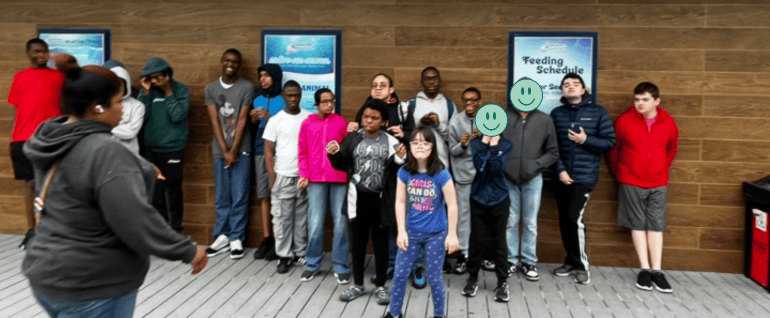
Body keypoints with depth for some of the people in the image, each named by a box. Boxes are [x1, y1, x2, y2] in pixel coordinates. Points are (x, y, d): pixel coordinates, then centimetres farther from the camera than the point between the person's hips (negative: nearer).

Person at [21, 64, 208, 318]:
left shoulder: (51, 140, 4)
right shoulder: (105, 153, -25)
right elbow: (136, 221, -28)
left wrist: (140, 171, 18)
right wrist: (188, 251, -17)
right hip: (91, 286, -9)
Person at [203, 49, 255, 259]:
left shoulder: (247, 87, -2)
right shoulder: (210, 89, 7)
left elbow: (242, 120, -6)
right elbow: (215, 121, 0)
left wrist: (234, 150, -10)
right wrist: (224, 150, -8)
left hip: (241, 149, -3)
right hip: (220, 150, 3)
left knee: (239, 196, 0)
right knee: (222, 197, 9)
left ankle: (236, 239, 9)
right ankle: (222, 237, 18)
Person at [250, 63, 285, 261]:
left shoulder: (283, 100, -2)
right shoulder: (258, 99, 15)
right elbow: (254, 130, 19)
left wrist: (268, 117, -16)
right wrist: (254, 120, -2)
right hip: (260, 151, 5)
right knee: (263, 196, 5)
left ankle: (278, 241, 1)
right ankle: (266, 239, 11)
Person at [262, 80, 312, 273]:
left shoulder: (309, 118, 4)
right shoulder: (275, 120, 2)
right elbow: (268, 152, 3)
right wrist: (272, 178, -3)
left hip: (305, 177, 1)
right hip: (283, 176, -1)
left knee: (302, 218, 6)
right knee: (282, 218, 1)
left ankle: (301, 253, 17)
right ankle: (284, 256, 11)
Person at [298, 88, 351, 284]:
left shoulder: (341, 122, 6)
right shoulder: (307, 124, 7)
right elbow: (303, 153, 9)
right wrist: (304, 175, -1)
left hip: (339, 179, 0)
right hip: (316, 179, 0)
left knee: (340, 223, 2)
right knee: (315, 224, 1)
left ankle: (340, 266, 12)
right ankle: (312, 264, 17)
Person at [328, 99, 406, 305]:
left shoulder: (391, 142, -3)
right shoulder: (353, 139, 2)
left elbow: (396, 172, 1)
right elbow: (342, 165, 7)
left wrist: (400, 159, -18)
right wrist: (335, 154, -12)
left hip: (381, 200, -2)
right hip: (357, 198, 2)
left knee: (380, 242, 8)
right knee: (357, 241, 12)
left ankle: (380, 286, 21)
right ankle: (357, 284, 26)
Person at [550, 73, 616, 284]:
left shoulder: (598, 112, 1)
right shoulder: (556, 114, 8)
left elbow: (609, 141, -1)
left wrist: (585, 140, -15)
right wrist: (560, 169, -7)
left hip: (585, 175, -3)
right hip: (563, 175, 4)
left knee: (574, 217, -12)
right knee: (564, 220, 6)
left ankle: (582, 266, 2)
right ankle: (572, 261, 22)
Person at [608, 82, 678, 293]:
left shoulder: (668, 123, -1)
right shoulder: (624, 120, -8)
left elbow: (671, 149, 15)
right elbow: (613, 149, 3)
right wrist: (619, 173, 10)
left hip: (658, 183, 2)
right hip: (631, 182, -2)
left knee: (656, 225, 4)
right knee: (638, 224, 3)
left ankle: (656, 271, 9)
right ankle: (645, 269, 9)